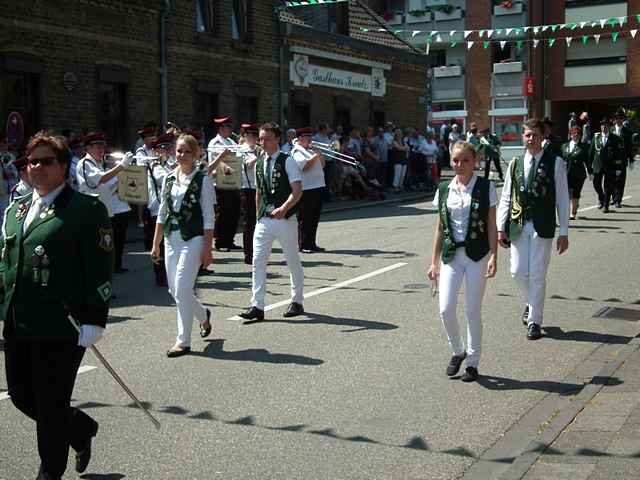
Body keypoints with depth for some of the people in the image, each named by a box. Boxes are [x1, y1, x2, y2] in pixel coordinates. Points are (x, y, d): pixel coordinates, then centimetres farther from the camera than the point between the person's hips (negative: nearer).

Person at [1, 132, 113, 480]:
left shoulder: (86, 209, -8)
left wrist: (93, 321, -15)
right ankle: (82, 428, 39)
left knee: (51, 405, 4)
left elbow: (99, 271, -12)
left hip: (60, 326, -7)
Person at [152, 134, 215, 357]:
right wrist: (156, 244, 12)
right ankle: (203, 315, 37)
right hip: (171, 238, 6)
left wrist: (207, 249, -11)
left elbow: (208, 217, -6)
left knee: (182, 289, -10)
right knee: (174, 289, 9)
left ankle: (183, 340, 1)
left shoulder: (202, 180, -5)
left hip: (193, 238, -6)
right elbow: (162, 213, 15)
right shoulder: (169, 179, 10)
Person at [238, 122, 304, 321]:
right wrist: (259, 216, 16)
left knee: (293, 262, 10)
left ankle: (297, 302, 25)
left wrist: (283, 208, -29)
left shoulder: (287, 161, -7)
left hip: (285, 219, -5)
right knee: (258, 262, -4)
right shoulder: (259, 164, 10)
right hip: (264, 220, 5)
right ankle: (257, 306, -1)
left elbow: (297, 190, -15)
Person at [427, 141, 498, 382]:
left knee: (473, 311, 3)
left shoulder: (486, 188, -3)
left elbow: (491, 226, -3)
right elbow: (440, 228, 10)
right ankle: (458, 351, 22)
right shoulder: (444, 190, 6)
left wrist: (493, 257, -12)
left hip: (477, 255, -3)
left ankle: (473, 362, 18)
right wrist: (434, 262, 9)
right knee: (445, 309, -4)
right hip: (451, 255, 3)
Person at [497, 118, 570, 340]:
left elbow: (562, 199, -2)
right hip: (518, 226, 3)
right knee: (518, 272, 6)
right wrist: (501, 228, 4)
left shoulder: (555, 163, -3)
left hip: (543, 227, -3)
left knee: (537, 275, 0)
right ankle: (531, 303, 35)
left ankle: (534, 321, 13)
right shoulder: (515, 163, 7)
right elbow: (506, 198, 10)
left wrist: (564, 232, -4)